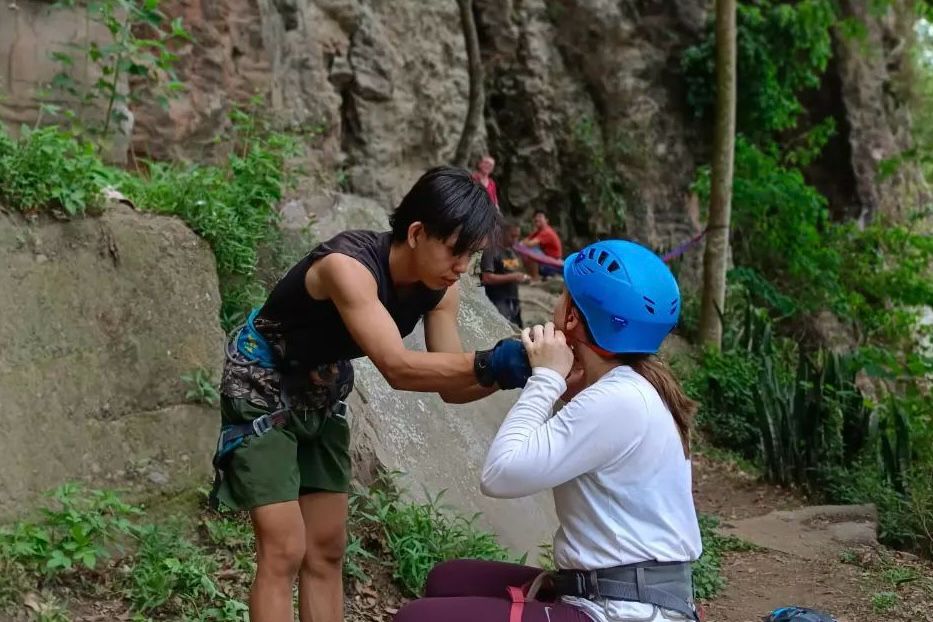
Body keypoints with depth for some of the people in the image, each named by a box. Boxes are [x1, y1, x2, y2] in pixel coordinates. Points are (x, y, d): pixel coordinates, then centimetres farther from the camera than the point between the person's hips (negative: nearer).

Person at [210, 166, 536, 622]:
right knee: (284, 553, -11)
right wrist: (489, 363, -54)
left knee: (326, 552, 9)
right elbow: (398, 369, -44)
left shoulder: (440, 288, -13)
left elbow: (450, 388, -11)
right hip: (263, 384, -7)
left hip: (322, 393, 7)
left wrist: (507, 372, -29)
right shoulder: (348, 266, -35)